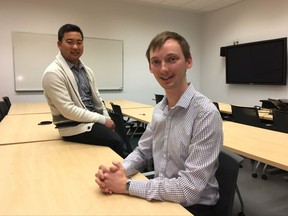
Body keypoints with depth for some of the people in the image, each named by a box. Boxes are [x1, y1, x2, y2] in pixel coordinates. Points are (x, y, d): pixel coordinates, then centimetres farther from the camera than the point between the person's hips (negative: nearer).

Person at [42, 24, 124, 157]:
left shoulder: (87, 71, 12)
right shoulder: (53, 73, -11)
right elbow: (68, 110, -17)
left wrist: (107, 119, -2)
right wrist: (103, 120, -16)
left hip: (94, 121, 7)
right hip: (74, 127, -7)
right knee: (115, 141, -27)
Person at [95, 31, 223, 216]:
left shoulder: (206, 114, -23)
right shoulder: (160, 108, 0)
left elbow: (189, 189, -25)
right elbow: (142, 152, 9)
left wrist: (126, 185, -20)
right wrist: (119, 171, -11)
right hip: (162, 198, 5)